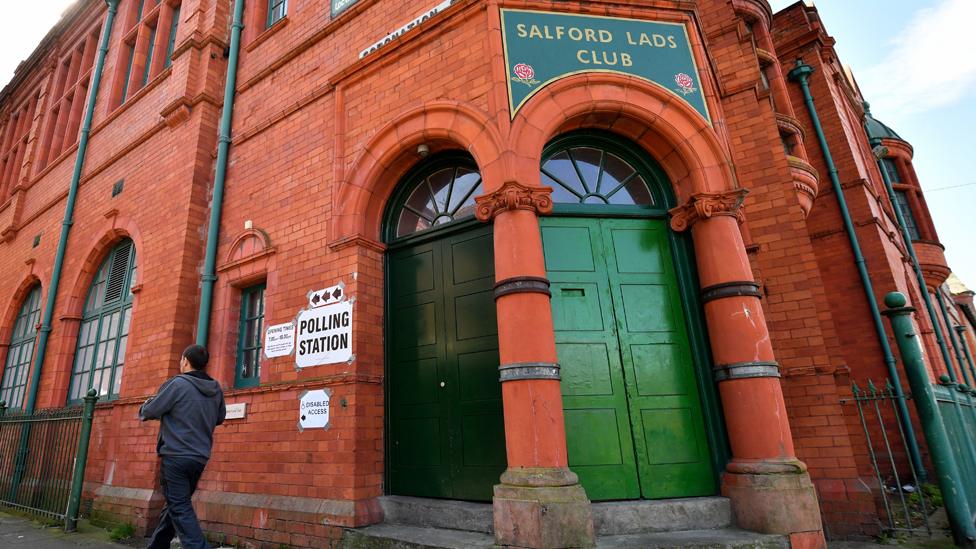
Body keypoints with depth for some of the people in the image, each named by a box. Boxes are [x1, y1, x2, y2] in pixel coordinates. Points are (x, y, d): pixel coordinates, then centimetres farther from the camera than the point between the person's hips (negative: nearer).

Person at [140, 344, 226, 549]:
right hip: (200, 458, 6)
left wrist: (143, 411, 19)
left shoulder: (178, 384, -12)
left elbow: (150, 411, -3)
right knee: (175, 505, 21)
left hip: (176, 456, -6)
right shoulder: (216, 389, 6)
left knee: (180, 508, -4)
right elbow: (220, 418, 15)